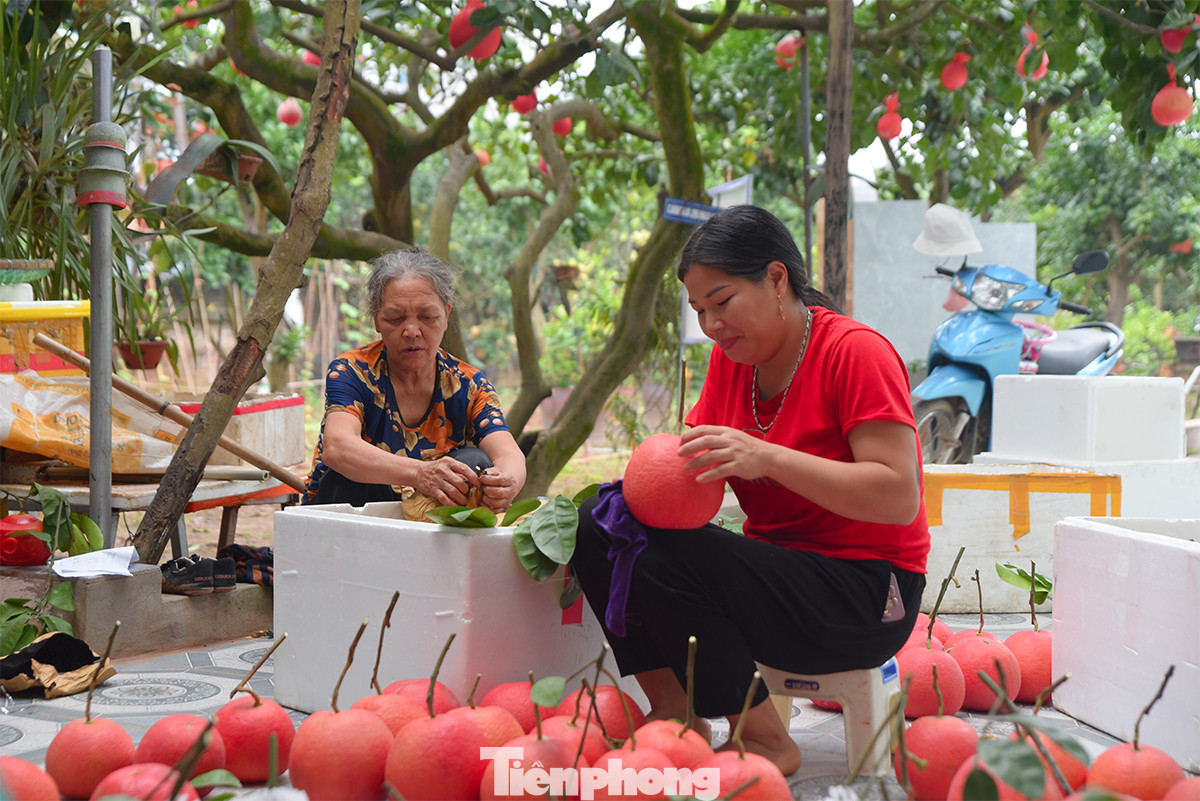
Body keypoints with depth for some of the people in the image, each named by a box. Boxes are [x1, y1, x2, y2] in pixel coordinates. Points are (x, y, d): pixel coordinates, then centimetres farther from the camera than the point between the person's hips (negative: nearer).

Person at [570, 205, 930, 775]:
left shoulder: (857, 352, -14)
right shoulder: (731, 357, 8)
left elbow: (900, 499, -22)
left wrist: (769, 458, -30)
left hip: (866, 595, -8)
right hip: (774, 567, 8)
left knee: (660, 560, -27)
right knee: (596, 525, -7)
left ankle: (766, 740, -12)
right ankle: (676, 713, -3)